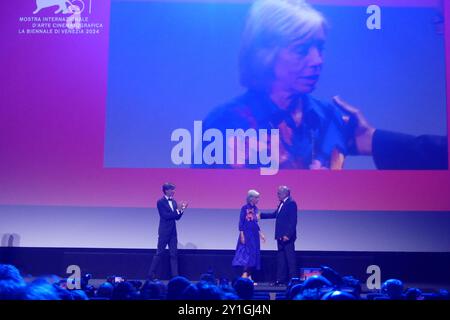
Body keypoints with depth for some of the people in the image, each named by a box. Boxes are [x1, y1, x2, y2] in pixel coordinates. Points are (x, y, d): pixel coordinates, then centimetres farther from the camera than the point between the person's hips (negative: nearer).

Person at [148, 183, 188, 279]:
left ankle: (175, 276, 7)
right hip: (164, 232, -6)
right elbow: (165, 215, -18)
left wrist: (182, 209, -6)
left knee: (174, 254, 5)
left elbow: (177, 217, 10)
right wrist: (177, 211, -17)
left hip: (173, 232, 6)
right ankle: (151, 275, 9)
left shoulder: (174, 202, 12)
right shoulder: (160, 202, -9)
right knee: (159, 253, 0)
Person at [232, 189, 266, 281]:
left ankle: (248, 277, 9)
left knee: (254, 254, 5)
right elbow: (241, 222, -9)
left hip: (255, 234, 7)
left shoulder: (255, 208, 11)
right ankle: (244, 276, -8)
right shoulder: (245, 208, -8)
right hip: (246, 233, -7)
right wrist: (242, 235, -15)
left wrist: (260, 233, 15)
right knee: (247, 253, -11)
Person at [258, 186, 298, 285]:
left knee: (290, 258, -4)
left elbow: (293, 221, -19)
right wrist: (261, 215, 18)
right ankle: (281, 279, 16)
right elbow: (274, 215, 23)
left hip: (287, 236, -9)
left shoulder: (291, 203, -13)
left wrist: (288, 235, -23)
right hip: (280, 236, 10)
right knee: (281, 258, 11)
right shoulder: (282, 203, 16)